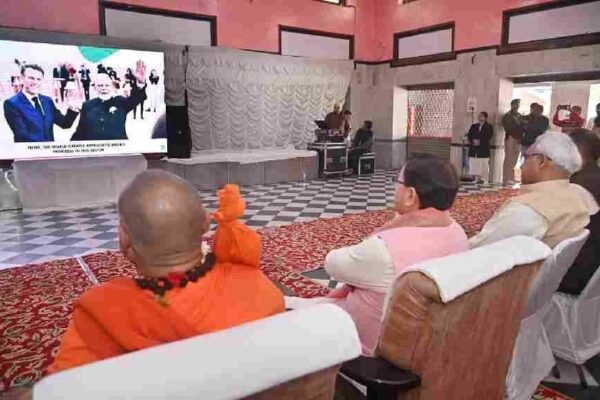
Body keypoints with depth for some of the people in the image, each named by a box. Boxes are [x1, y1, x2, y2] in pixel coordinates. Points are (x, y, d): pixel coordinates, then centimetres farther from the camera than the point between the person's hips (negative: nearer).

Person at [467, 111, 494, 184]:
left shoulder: (489, 127, 8)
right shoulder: (473, 126, 18)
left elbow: (488, 137, -3)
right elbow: (469, 135, 10)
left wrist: (480, 141, -14)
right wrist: (472, 141, -8)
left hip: (484, 149, -3)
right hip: (473, 149, 3)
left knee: (483, 165, -7)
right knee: (474, 164, -1)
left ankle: (483, 179, -6)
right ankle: (477, 178, 3)